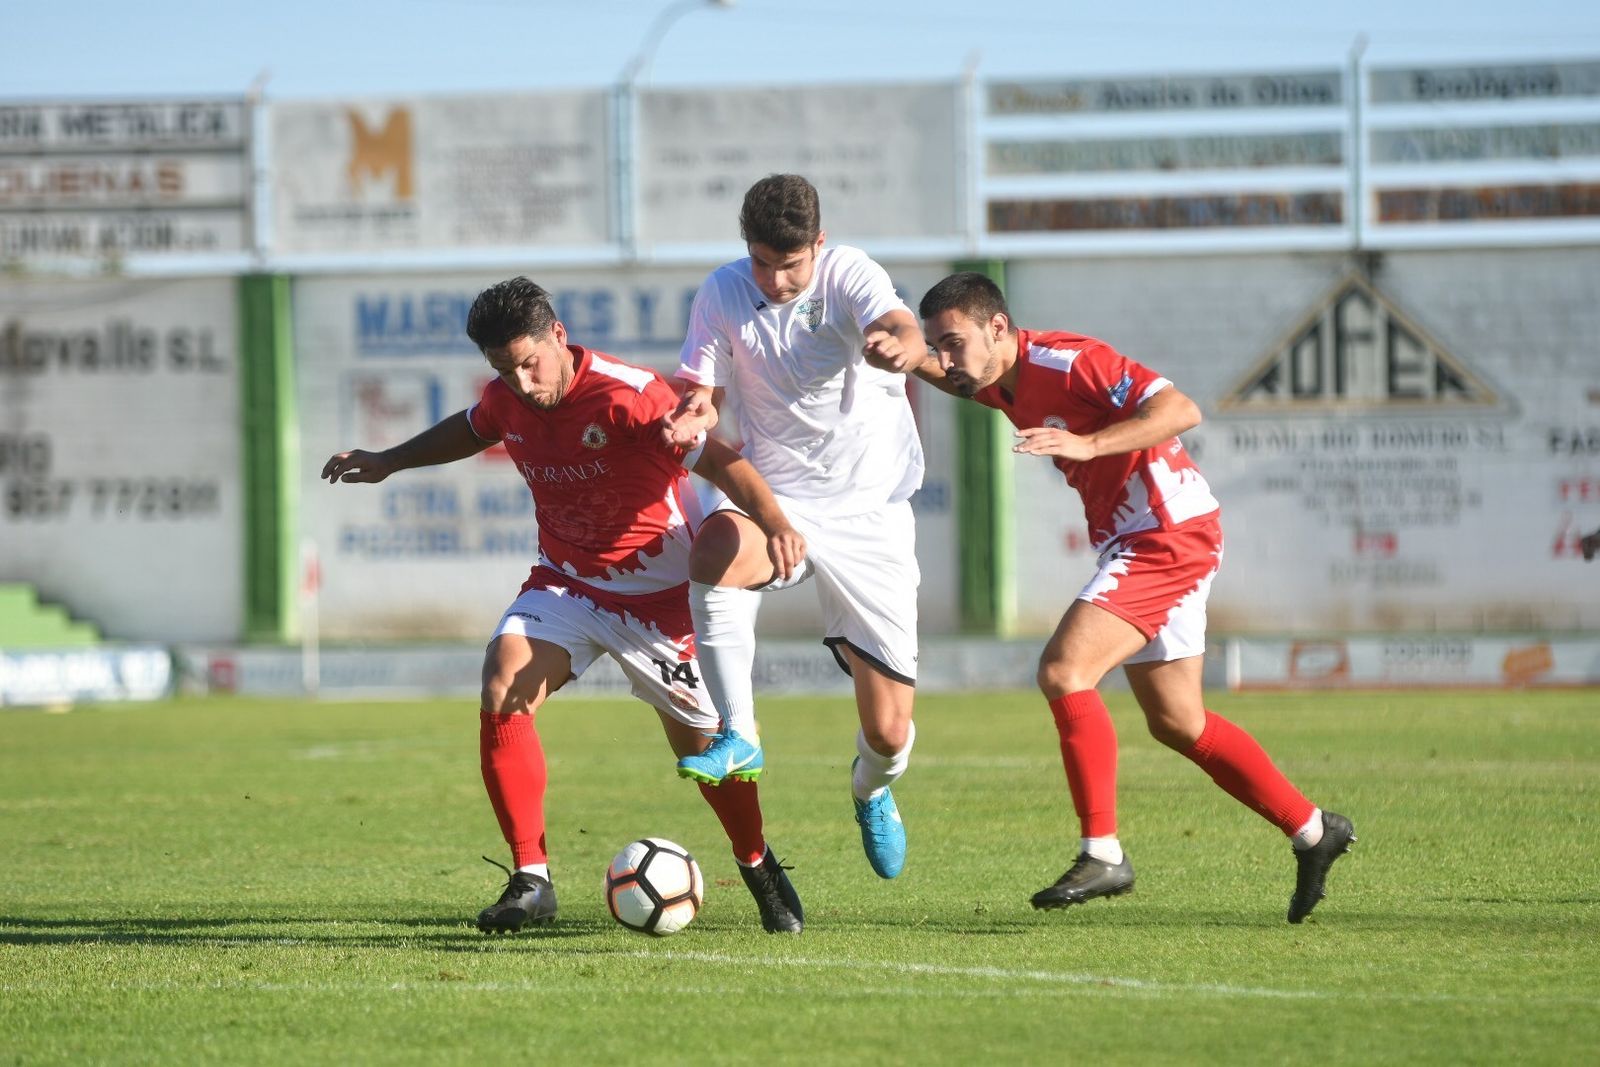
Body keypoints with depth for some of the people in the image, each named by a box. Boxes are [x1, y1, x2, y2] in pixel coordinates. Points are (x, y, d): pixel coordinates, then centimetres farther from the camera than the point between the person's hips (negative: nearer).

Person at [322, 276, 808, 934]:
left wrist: (775, 526, -46)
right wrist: (388, 461, 26)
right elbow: (471, 430, 20)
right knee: (503, 692, -21)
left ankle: (760, 870, 33)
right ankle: (531, 880, -16)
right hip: (565, 580, 5)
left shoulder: (627, 395, -26)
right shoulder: (506, 400, -6)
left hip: (657, 594, -5)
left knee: (703, 744, 3)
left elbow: (721, 461, -30)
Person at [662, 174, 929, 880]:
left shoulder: (849, 275, -14)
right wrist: (692, 418, -26)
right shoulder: (723, 294, -5)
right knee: (716, 549, -39)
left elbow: (902, 329, -34)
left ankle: (871, 792, 37)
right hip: (775, 499, 1)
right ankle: (738, 738, -30)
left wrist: (901, 344, -60)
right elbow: (700, 392, -1)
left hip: (871, 510, -1)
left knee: (888, 733, -1)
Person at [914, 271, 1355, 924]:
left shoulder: (1067, 361, -20)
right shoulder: (1004, 383, 6)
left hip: (1169, 535, -10)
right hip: (1133, 543, 10)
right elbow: (958, 380, 31)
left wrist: (1087, 444, -38)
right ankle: (1313, 831, 25)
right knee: (1176, 723, 15)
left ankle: (1102, 855, -18)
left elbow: (1180, 410, -28)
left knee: (1063, 671, -21)